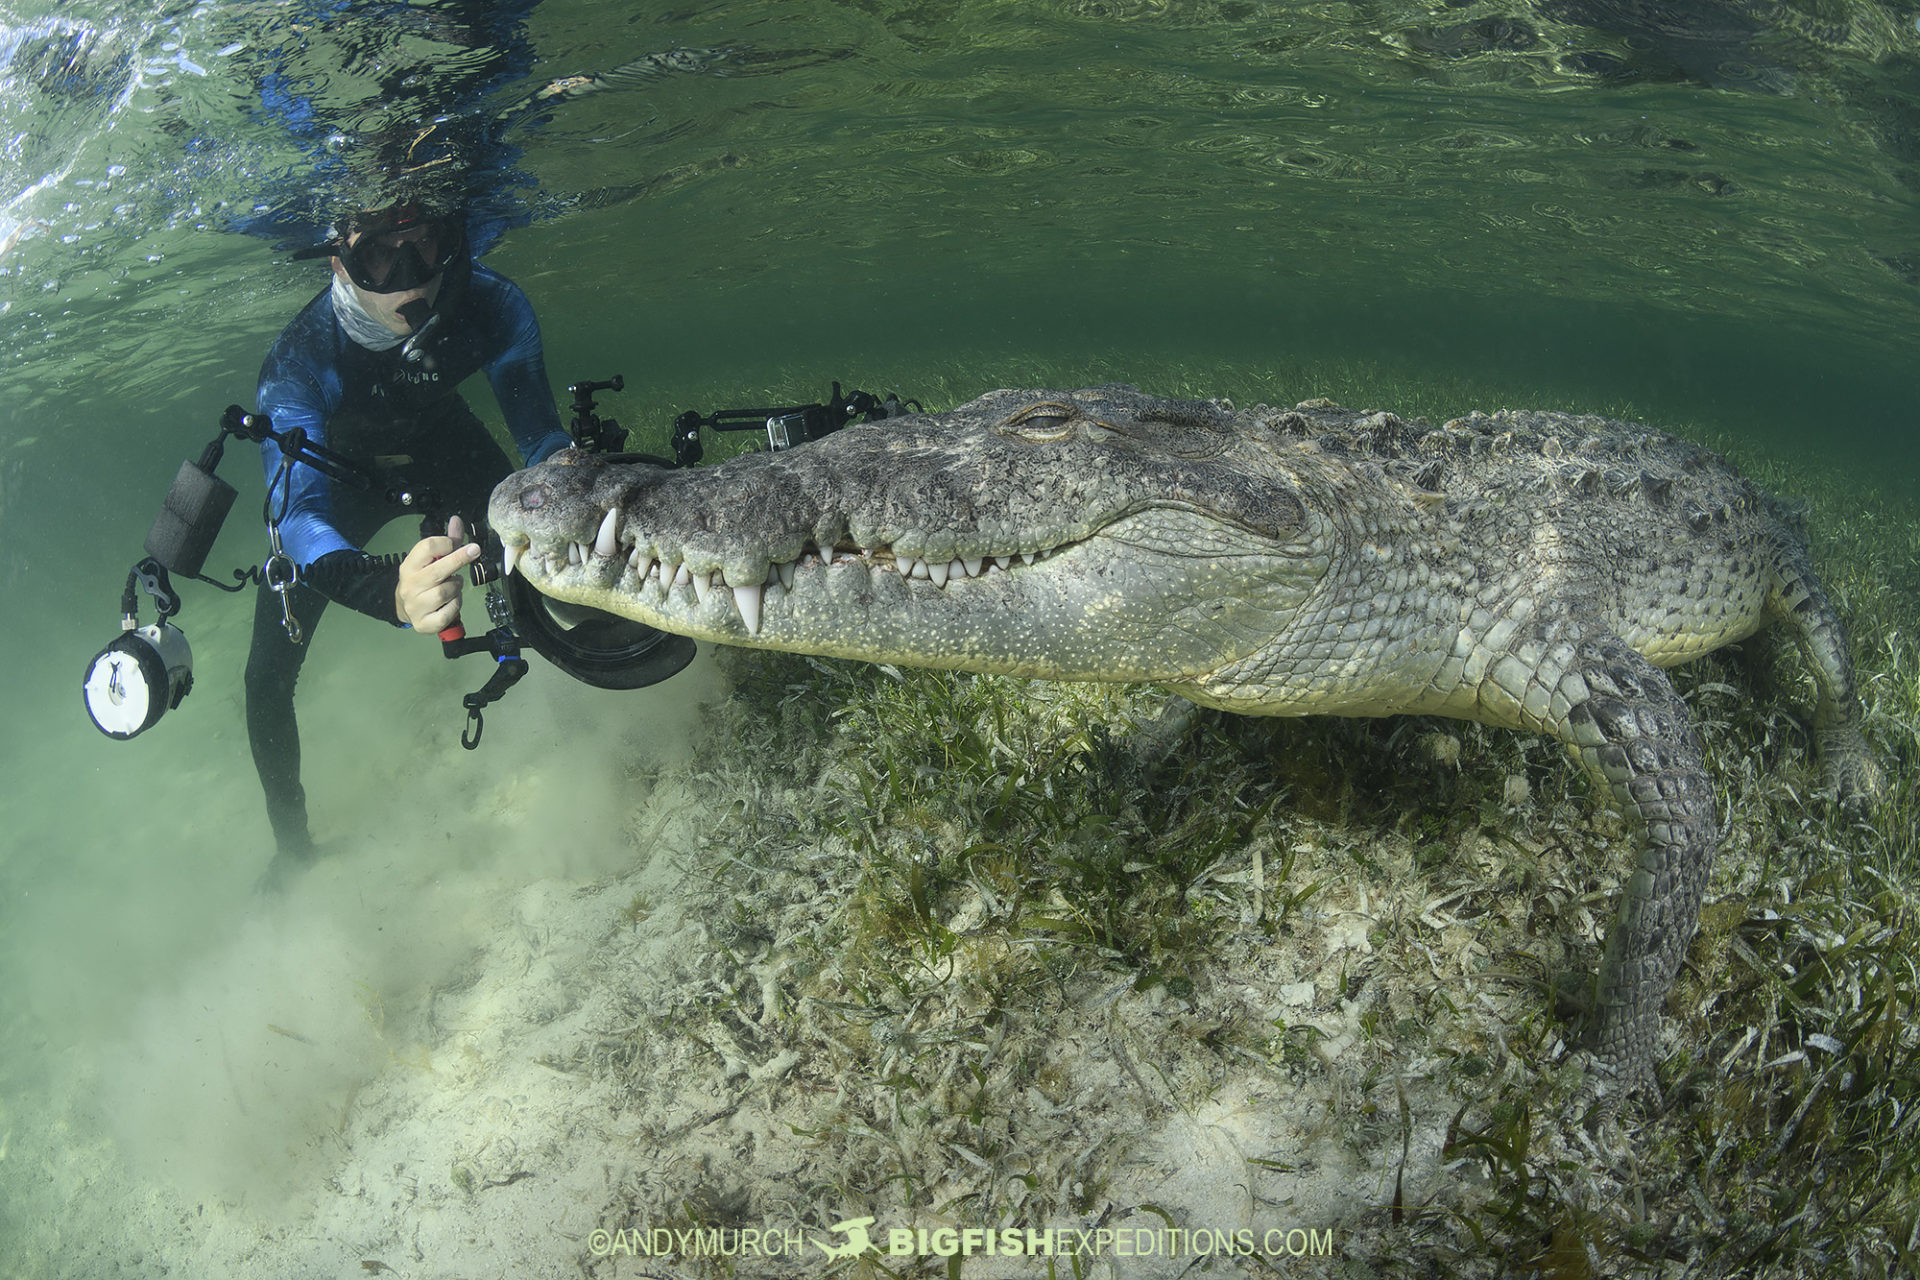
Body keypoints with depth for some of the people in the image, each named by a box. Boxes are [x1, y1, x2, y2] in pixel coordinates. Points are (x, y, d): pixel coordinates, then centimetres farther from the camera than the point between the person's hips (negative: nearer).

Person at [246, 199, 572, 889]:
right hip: (340, 467, -2)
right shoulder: (299, 361, -41)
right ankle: (290, 840, 20)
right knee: (268, 677, -5)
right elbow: (299, 514, -51)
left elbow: (539, 435, -22)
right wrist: (390, 590, -73)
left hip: (444, 442, 2)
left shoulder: (495, 305, -34)